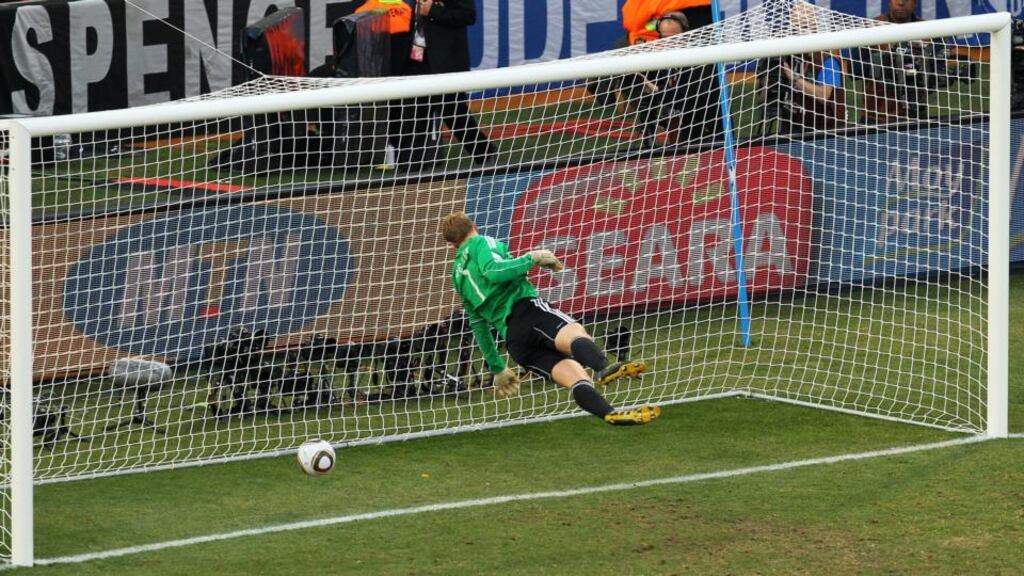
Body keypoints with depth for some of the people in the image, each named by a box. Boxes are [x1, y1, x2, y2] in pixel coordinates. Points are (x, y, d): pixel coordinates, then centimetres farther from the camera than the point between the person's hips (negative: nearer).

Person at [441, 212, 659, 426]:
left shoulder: (458, 276, 34)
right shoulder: (482, 242, 16)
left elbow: (478, 325, 35)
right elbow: (493, 271, -9)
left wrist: (497, 369, 39)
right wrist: (532, 258, 0)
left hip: (512, 340, 6)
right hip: (523, 307, -6)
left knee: (574, 375, -10)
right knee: (574, 333, -33)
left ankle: (612, 415, -37)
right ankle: (604, 369, -67)